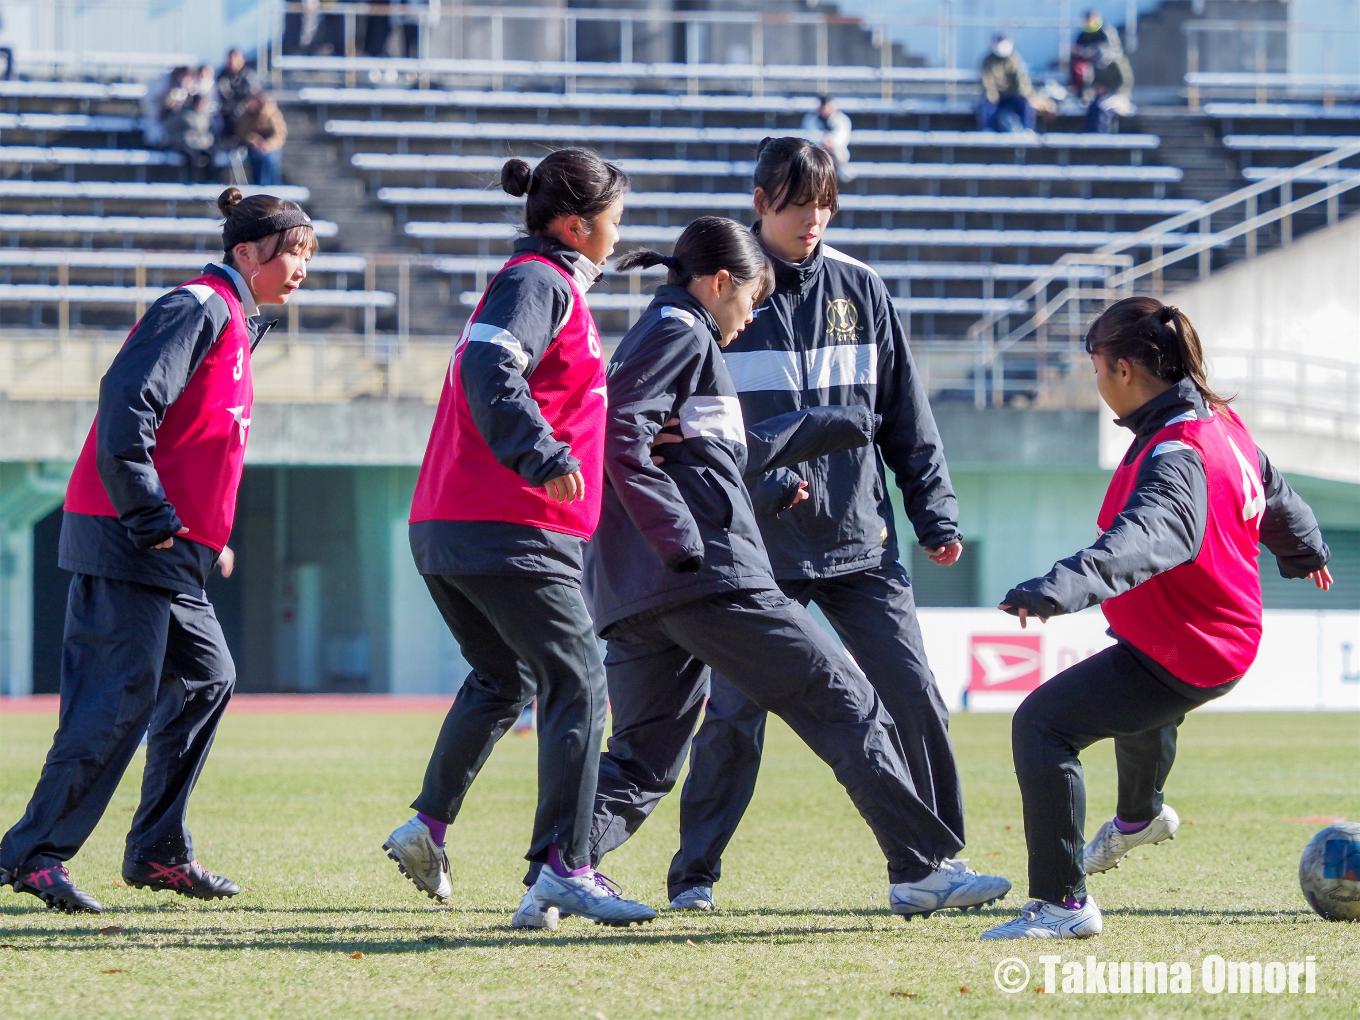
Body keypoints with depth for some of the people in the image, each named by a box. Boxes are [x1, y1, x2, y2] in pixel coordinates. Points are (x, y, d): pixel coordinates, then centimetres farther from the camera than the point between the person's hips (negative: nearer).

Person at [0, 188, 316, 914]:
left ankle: (158, 852, 18)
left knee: (206, 678, 13)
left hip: (170, 553, 11)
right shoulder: (198, 309, -11)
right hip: (128, 543, -11)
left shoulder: (234, 323, 21)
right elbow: (127, 402, -22)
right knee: (121, 699, -12)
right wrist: (151, 519, -22)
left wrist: (209, 537, 18)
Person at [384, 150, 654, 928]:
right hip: (511, 534, -10)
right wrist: (545, 457, -34)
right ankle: (565, 865, -14)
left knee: (504, 682, 25)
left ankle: (430, 825, 22)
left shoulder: (542, 283, 23)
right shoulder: (539, 282, -8)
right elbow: (489, 370, -24)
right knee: (578, 686, -9)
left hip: (445, 534, 10)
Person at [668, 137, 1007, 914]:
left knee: (916, 695, -2)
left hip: (860, 538, 3)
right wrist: (762, 486, -16)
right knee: (736, 711, -6)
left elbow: (906, 414, 12)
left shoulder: (860, 289, 8)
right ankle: (696, 873, 6)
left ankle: (933, 858, 12)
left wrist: (935, 513, 6)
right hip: (758, 544, -3)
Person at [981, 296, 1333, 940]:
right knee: (1142, 705, 41)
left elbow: (1149, 533, -49)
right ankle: (1140, 817, 71)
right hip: (1227, 642, 11)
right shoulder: (1222, 424, 3)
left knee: (1042, 724, -19)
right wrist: (1306, 553, 46)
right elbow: (1275, 495, 24)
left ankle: (1063, 904, -20)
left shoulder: (1175, 453, -28)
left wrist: (1063, 586, -66)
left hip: (1180, 660, -11)